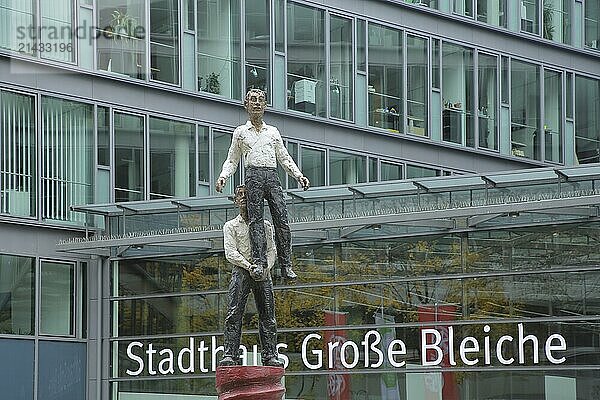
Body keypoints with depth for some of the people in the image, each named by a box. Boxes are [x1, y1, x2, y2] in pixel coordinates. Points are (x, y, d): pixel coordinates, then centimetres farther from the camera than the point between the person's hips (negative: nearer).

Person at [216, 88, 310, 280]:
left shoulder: (273, 132, 23)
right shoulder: (240, 132, 17)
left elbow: (285, 158, 23)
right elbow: (232, 160, 18)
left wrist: (299, 176, 10)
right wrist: (223, 176, -1)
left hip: (272, 176, 2)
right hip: (254, 175, -2)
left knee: (282, 219, -10)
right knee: (256, 220, -13)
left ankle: (286, 265, -12)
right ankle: (259, 262, -20)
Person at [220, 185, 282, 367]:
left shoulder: (265, 225, 17)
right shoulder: (231, 226, 11)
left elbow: (271, 250, 10)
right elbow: (231, 253, -1)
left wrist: (265, 268, -10)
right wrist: (249, 266, -16)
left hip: (262, 272, 2)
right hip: (241, 270, -2)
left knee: (267, 316, -5)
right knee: (234, 315, -13)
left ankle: (270, 355, -7)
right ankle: (230, 355, -19)